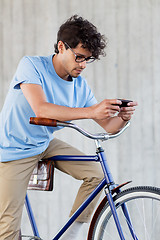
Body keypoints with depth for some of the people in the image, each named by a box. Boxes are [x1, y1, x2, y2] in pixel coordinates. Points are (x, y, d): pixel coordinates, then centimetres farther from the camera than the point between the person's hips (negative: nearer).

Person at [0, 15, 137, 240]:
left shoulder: (80, 85, -6)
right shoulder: (31, 65, -21)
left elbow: (108, 125, -3)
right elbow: (40, 109, -37)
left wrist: (123, 118, -28)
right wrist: (91, 111, -45)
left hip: (45, 144, 5)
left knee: (96, 174, -11)